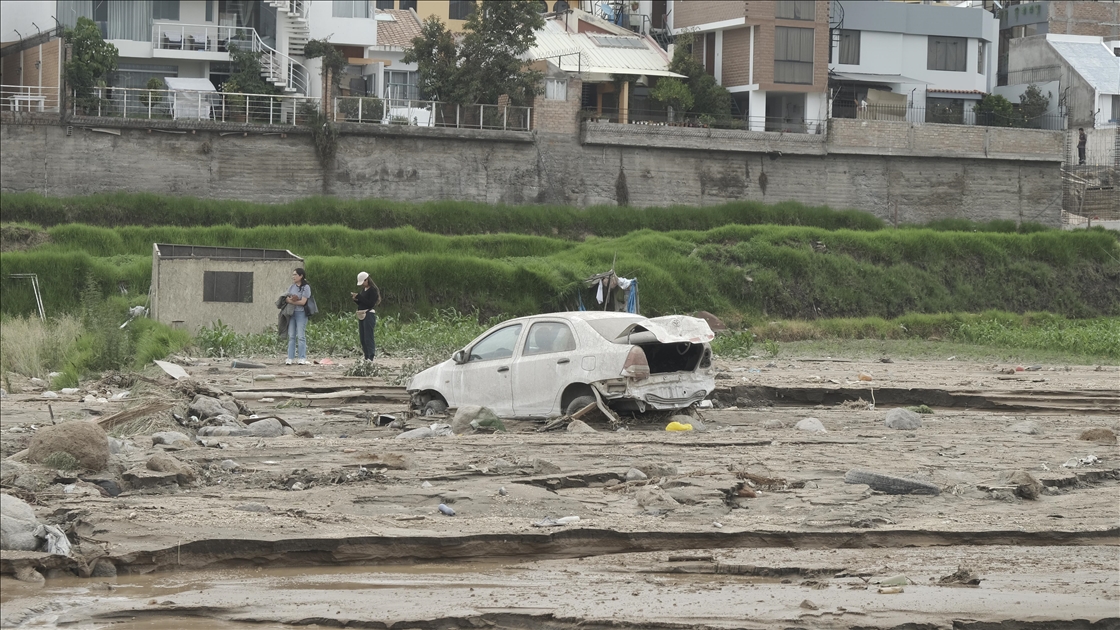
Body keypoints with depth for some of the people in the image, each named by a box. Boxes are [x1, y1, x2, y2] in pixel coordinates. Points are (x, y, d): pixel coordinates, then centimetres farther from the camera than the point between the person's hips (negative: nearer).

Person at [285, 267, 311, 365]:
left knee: (301, 336, -6)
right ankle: (290, 358, 3)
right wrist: (291, 299, -15)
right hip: (291, 313, 5)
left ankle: (302, 359, -3)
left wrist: (291, 301, -6)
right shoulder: (292, 287, 14)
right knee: (291, 336, 3)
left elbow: (303, 302, -13)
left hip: (301, 313, -5)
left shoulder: (306, 287, -5)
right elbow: (287, 298, 6)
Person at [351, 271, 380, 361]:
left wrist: (359, 297, -18)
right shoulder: (364, 290, 17)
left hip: (369, 314, -9)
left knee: (368, 337, -13)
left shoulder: (373, 290, -9)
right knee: (362, 337, 7)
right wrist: (355, 299, 1)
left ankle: (370, 357, -15)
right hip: (361, 315, 9)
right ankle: (366, 357, 10)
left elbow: (371, 303, -18)